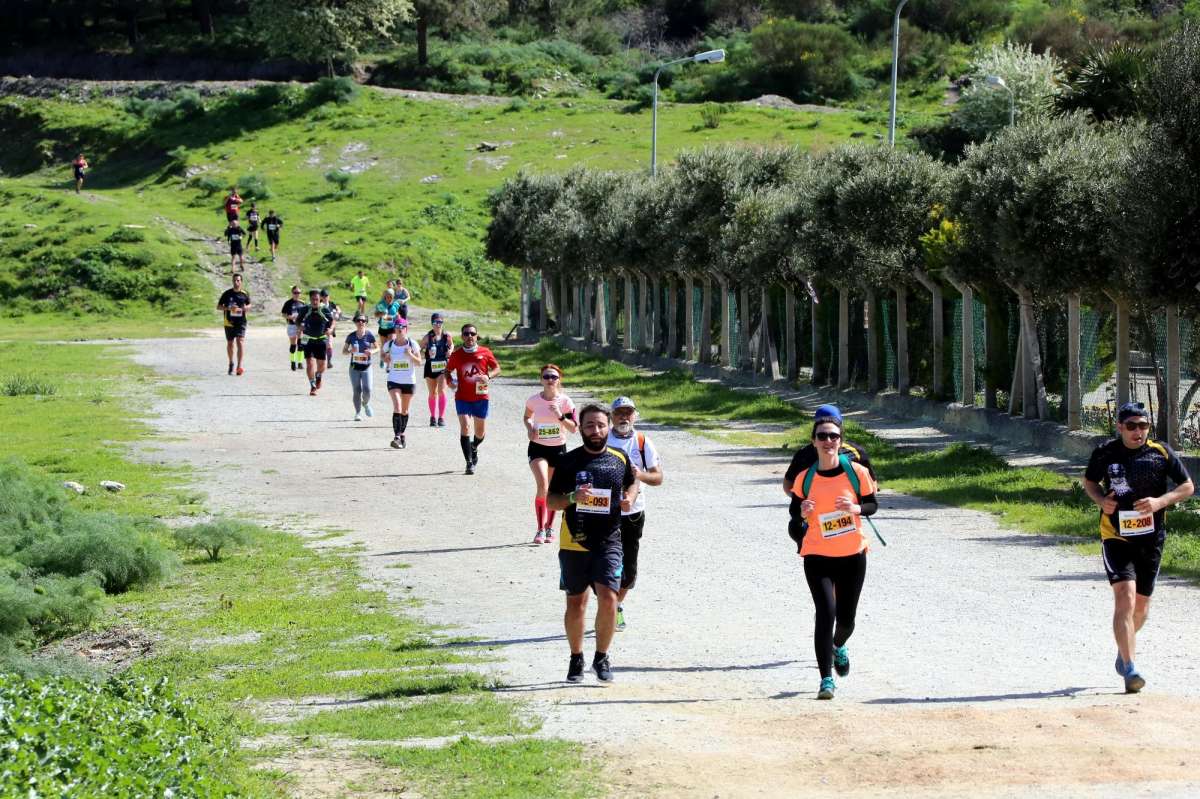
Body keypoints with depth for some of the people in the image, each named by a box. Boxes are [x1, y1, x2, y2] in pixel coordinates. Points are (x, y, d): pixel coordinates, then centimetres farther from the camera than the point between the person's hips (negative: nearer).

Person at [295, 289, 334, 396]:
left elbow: (331, 321, 7)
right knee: (309, 363, -9)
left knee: (321, 365, 7)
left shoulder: (324, 309, -5)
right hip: (308, 340, -1)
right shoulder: (306, 309, -5)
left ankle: (318, 377, 41)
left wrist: (329, 329, -12)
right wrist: (300, 326, -15)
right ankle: (313, 386, 1)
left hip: (321, 340, 1)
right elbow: (298, 320, 7)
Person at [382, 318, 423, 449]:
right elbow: (385, 358, 15)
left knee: (404, 410, 12)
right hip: (394, 380, -1)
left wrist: (410, 355, -19)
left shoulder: (412, 344, -2)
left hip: (409, 381, 1)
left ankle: (402, 434, 28)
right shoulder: (390, 344, 0)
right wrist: (387, 358, -8)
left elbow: (419, 362, -1)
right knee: (397, 408, -17)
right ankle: (396, 437, -23)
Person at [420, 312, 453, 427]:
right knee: (432, 394, 11)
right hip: (430, 366, 1)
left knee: (441, 391, -16)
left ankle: (441, 417, -10)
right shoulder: (427, 337, -6)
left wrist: (450, 350, -7)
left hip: (443, 367, -1)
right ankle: (433, 417, 27)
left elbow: (451, 344, 15)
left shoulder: (447, 336, -4)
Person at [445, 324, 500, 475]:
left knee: (480, 432, 11)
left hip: (481, 397, 1)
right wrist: (450, 381, -9)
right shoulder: (456, 354, -1)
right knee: (465, 426, -17)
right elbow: (448, 370, 12)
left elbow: (497, 369, 4)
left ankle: (474, 448, 46)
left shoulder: (485, 352, -2)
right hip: (462, 398, -1)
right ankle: (469, 462, -12)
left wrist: (488, 376, -16)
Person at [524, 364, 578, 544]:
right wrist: (529, 429, -5)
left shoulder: (565, 401, -8)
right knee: (542, 486, -21)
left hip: (558, 448, 1)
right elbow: (527, 416, 15)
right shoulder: (534, 400, -6)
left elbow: (574, 429, -8)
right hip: (537, 448, -1)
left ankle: (550, 528, 29)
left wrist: (560, 417, -23)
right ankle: (540, 529, -14)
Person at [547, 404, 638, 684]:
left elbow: (632, 482, 24)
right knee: (575, 604, 7)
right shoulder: (568, 461, -1)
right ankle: (576, 659, 26)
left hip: (608, 542, 0)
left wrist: (629, 498, 2)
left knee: (608, 599, -14)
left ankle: (602, 657, 4)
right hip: (574, 543, 0)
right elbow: (551, 500, 1)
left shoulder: (620, 459, 6)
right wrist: (572, 497, -19)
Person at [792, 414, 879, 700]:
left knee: (846, 618, 12)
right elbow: (798, 511, 9)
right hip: (817, 556, -1)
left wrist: (856, 508, -19)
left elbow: (872, 504, 3)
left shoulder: (856, 472, -5)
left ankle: (838, 647, 49)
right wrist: (804, 512, -15)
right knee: (826, 612, -17)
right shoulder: (806, 478, -2)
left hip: (853, 554, 1)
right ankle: (826, 678, -11)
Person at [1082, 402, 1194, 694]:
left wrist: (1161, 501, -15)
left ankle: (1124, 649, 45)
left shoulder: (1161, 453, -4)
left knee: (1141, 604, 14)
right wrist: (1101, 500, -8)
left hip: (1151, 538, 2)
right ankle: (1130, 670, -21)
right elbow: (1089, 481, 14)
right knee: (1125, 597, -19)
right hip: (1116, 536, -2)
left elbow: (1188, 486, 3)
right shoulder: (1105, 454, -4)